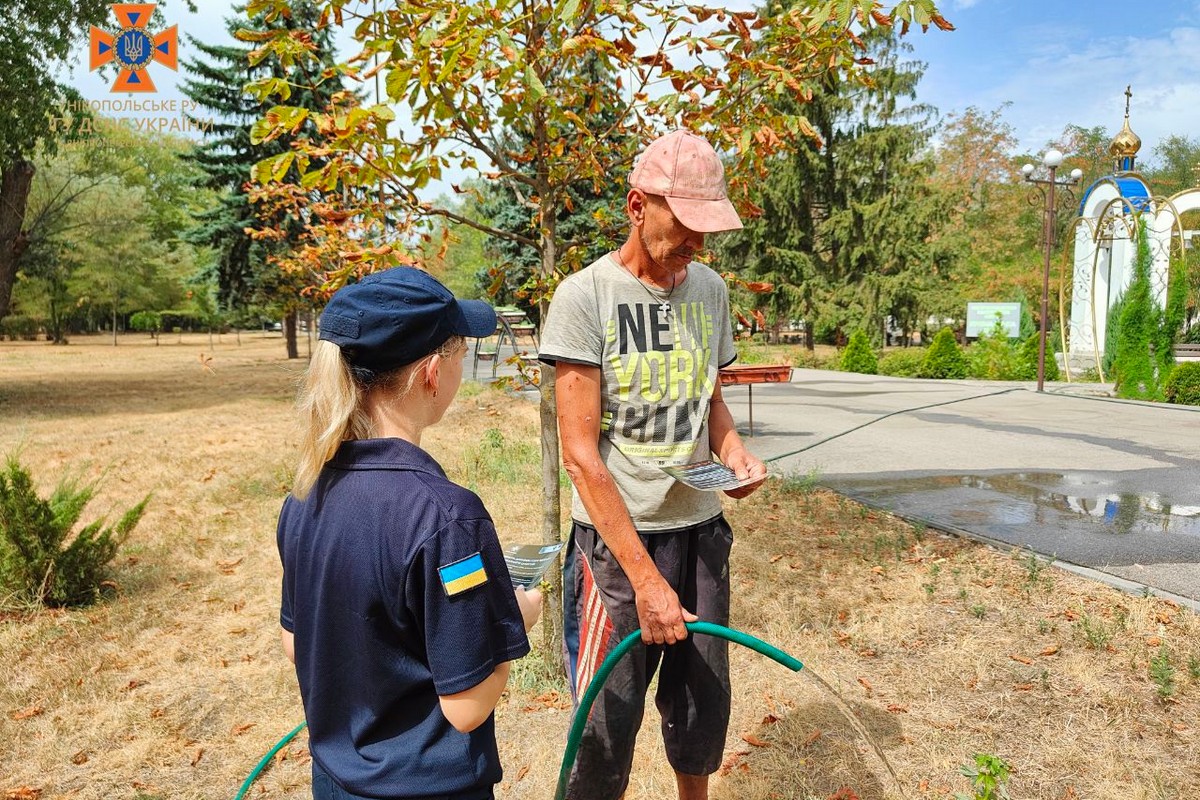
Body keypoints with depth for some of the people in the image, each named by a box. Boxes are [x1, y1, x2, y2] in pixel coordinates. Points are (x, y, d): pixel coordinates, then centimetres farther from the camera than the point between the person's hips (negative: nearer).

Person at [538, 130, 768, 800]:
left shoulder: (710, 289, 5)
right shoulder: (584, 297, -12)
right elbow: (581, 453, -15)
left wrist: (731, 446, -4)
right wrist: (643, 576, -18)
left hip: (702, 530, 5)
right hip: (618, 537, -5)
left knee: (704, 707, 16)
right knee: (609, 725, 5)